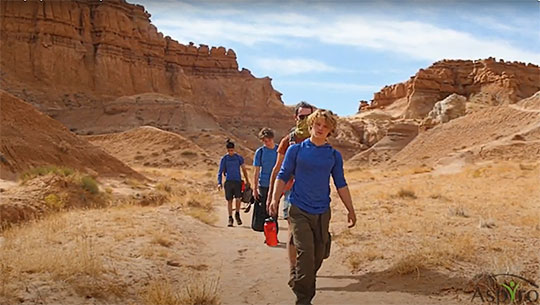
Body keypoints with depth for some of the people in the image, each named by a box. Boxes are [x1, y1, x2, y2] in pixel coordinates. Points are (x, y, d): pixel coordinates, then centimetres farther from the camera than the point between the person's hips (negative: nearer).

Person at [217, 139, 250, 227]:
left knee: (238, 198, -14)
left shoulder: (239, 157, 5)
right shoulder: (224, 159, 4)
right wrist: (219, 183, -6)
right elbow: (220, 172, 5)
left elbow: (244, 169, 13)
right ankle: (230, 218, 11)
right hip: (228, 181, 0)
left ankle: (237, 214, 8)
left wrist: (247, 181, 12)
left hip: (237, 181, 0)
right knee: (229, 200, 1)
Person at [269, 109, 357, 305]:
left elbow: (341, 185, 13)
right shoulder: (296, 150, 1)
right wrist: (275, 200, -6)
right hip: (299, 210, -3)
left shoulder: (334, 156, 7)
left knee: (318, 256, 8)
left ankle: (298, 285, 29)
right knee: (306, 253, -14)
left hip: (322, 213, 4)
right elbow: (283, 176, 4)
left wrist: (351, 211, 11)